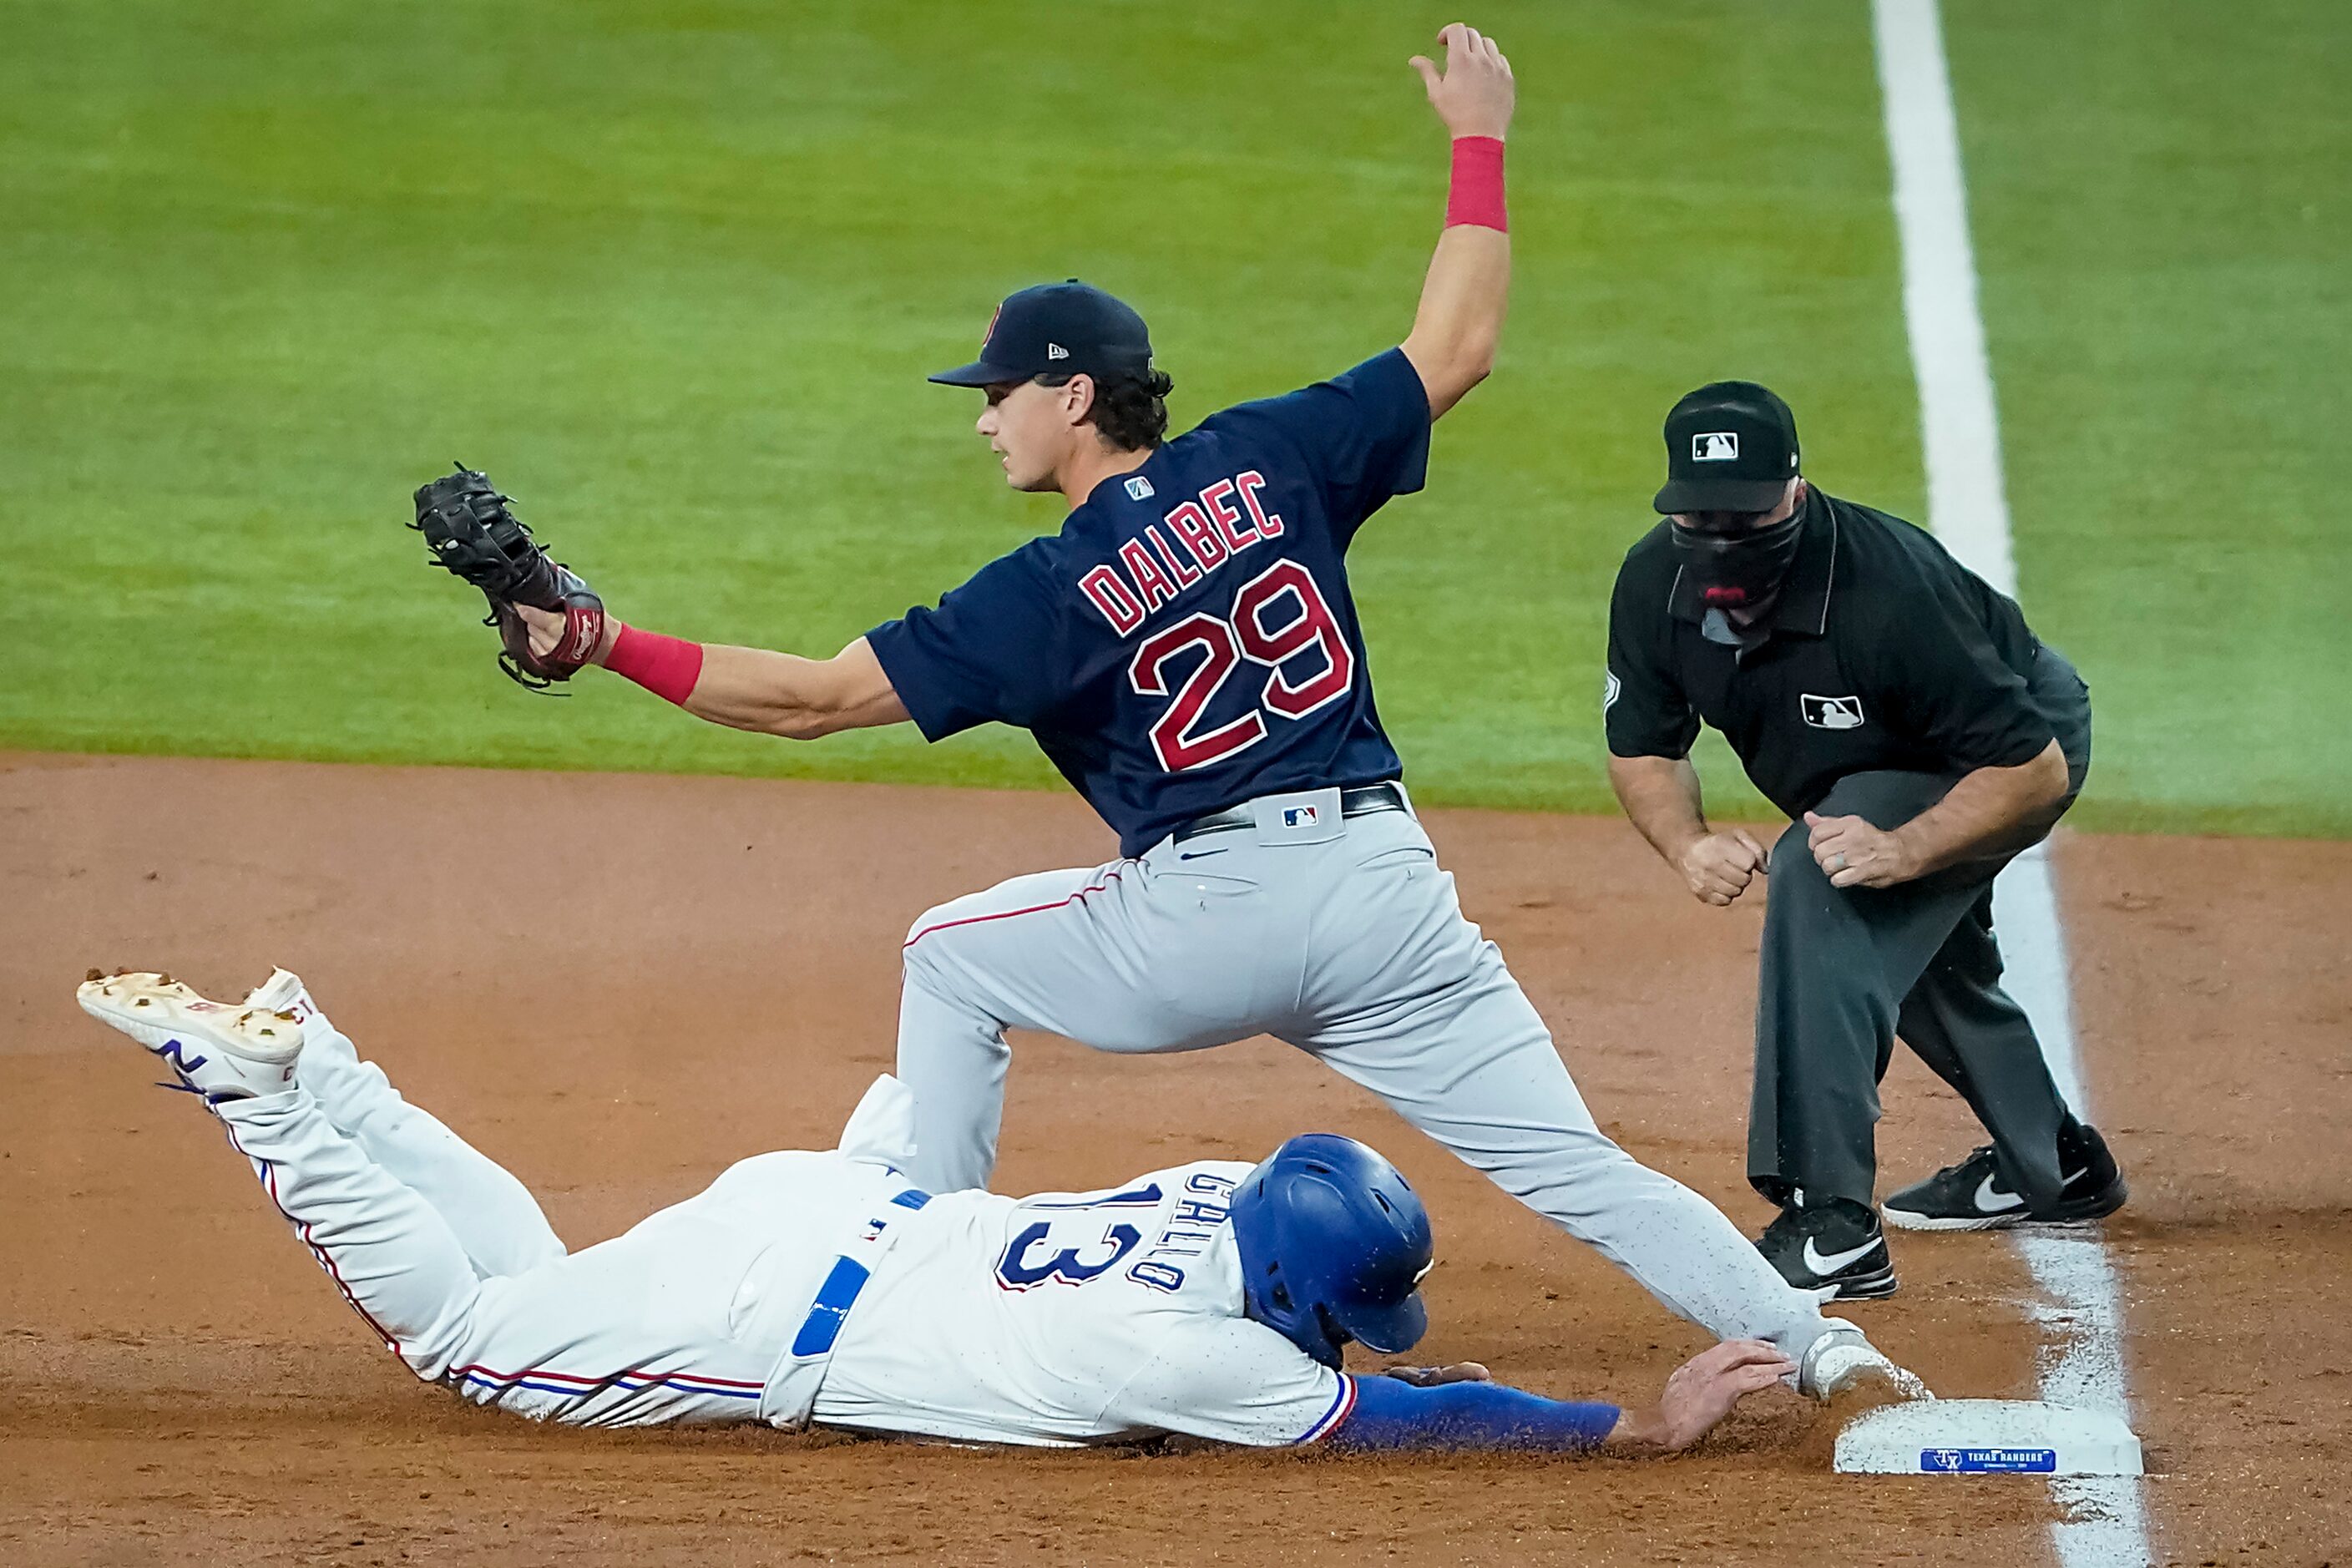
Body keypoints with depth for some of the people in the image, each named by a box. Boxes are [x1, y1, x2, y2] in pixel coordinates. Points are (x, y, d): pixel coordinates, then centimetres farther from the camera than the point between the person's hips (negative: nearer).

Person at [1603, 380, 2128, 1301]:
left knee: (1816, 878, -31)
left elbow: (2035, 771, -34)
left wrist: (1904, 850, -45)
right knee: (1911, 951, 30)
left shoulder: (1888, 593, -41)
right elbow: (1642, 745, -7)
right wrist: (1688, 844, -28)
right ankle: (2052, 1165, 58)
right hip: (1872, 770, 8)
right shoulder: (1655, 585, -23)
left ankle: (1831, 1230, -34)